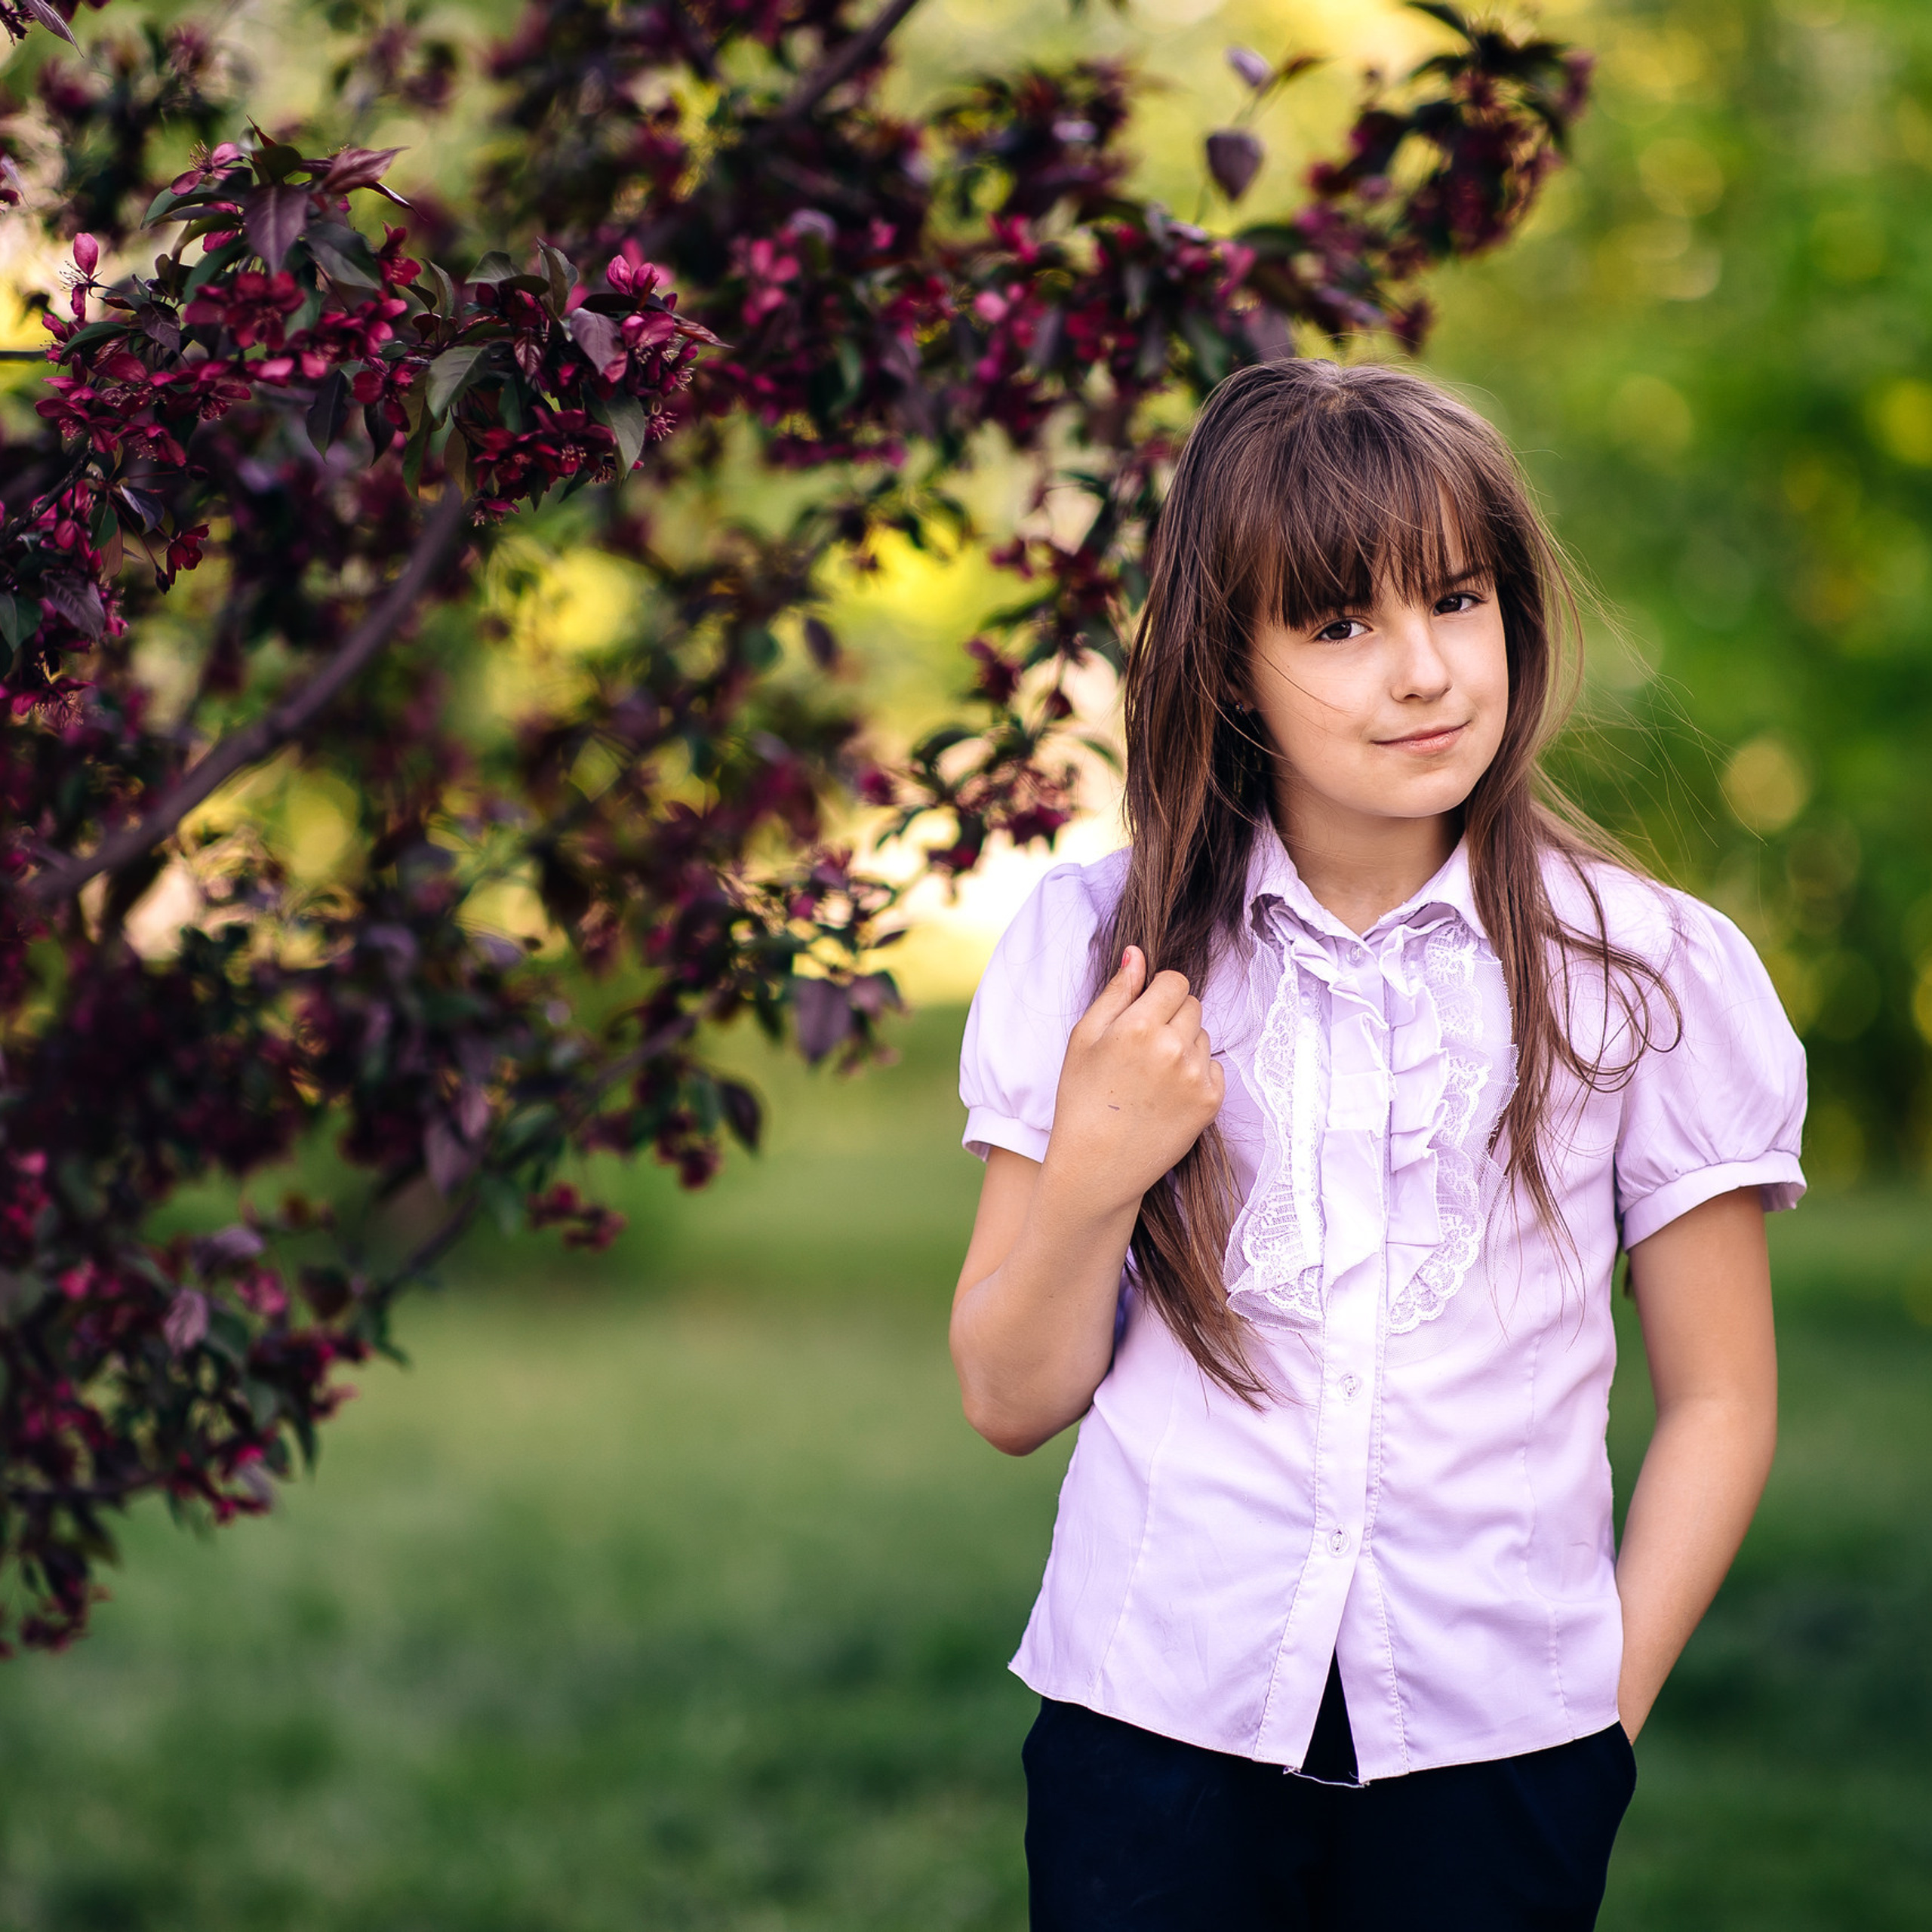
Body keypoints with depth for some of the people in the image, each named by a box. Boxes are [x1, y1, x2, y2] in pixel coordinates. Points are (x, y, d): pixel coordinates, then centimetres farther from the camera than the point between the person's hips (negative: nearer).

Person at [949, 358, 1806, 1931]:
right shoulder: (1092, 945, 0)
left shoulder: (1653, 975, -2)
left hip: (1498, 1745, 0)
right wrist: (1093, 1175, -14)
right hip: (1155, 1724, 1)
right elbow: (1010, 1402, 3)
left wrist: (1606, 1715, -2)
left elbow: (1719, 1402, 5)